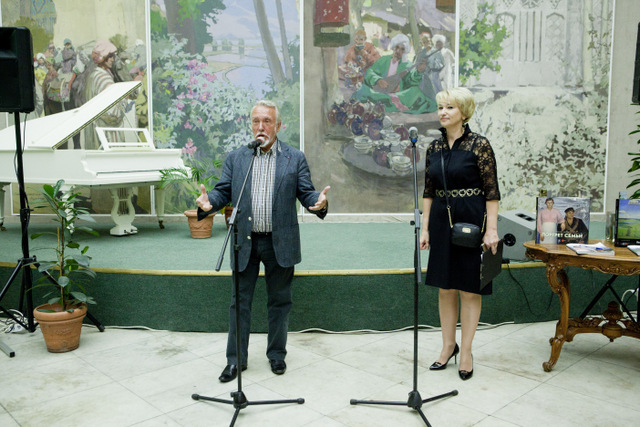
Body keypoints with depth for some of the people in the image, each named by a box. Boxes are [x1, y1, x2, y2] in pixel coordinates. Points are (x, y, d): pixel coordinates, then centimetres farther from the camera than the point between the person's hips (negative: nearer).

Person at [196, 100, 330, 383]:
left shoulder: (295, 158, 3)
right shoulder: (235, 157, 7)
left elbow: (306, 193, -1)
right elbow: (223, 191, 5)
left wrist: (318, 202, -23)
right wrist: (209, 202, -17)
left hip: (280, 243, -1)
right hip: (245, 242, 1)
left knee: (279, 300, 11)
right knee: (240, 301, 8)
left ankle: (277, 354, 29)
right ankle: (236, 359, 21)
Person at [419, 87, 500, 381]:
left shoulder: (479, 145, -8)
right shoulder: (434, 148, 7)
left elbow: (492, 191, -10)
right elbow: (428, 191, 10)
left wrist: (492, 229, -15)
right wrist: (425, 228, 7)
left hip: (472, 221, -5)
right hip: (441, 222, 5)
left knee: (469, 288, 5)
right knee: (445, 287, 11)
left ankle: (466, 351, 18)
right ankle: (448, 345, 27)